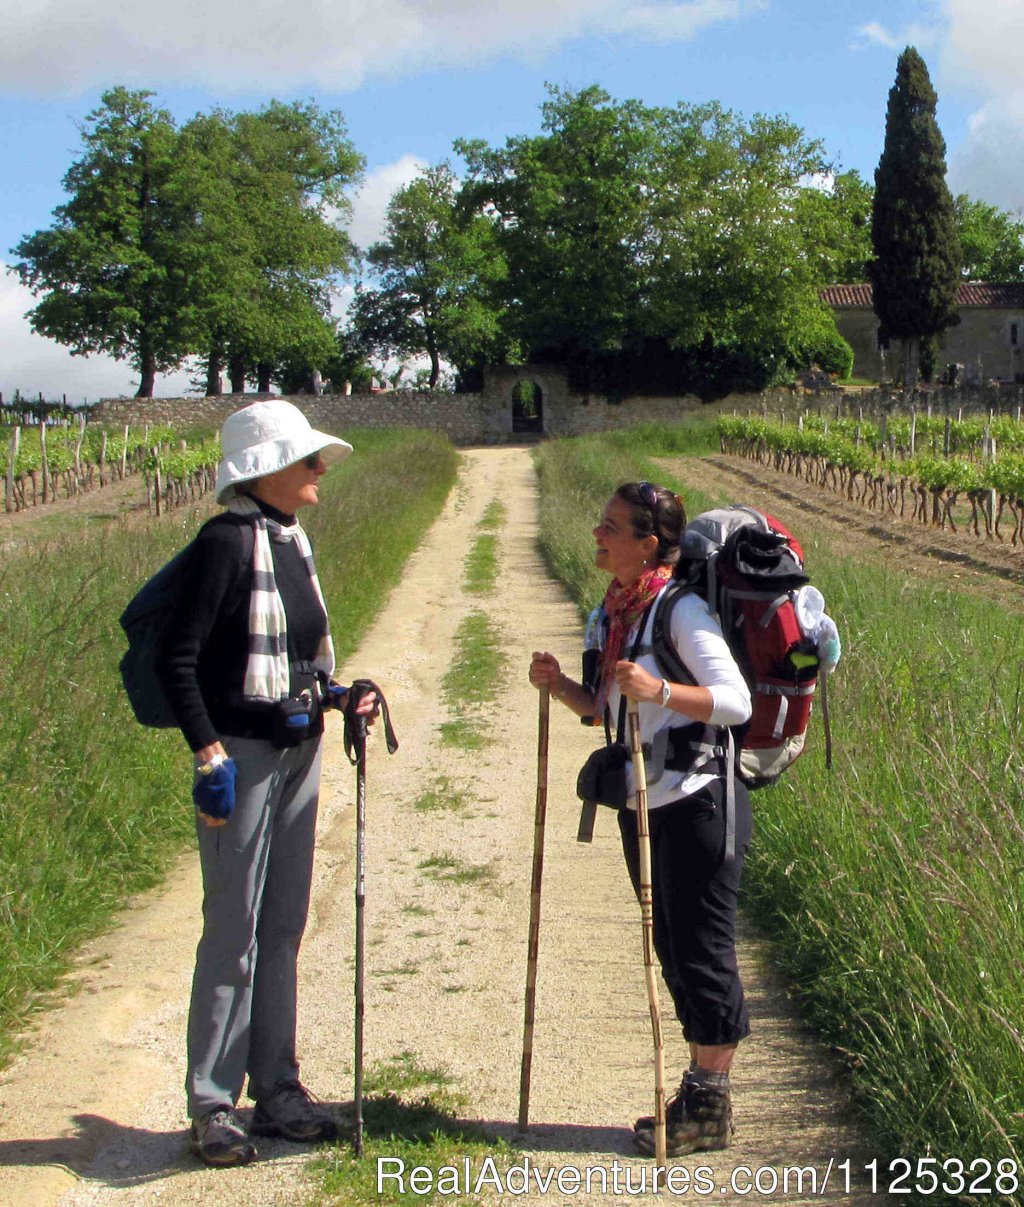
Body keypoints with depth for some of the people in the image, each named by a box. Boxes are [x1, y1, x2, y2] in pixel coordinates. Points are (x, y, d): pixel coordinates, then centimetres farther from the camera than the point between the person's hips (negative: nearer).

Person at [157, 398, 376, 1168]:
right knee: (234, 929, -2)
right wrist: (209, 757, -20)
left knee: (283, 927, 13)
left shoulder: (292, 538, 11)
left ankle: (276, 1090, 24)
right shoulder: (228, 540, -14)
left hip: (299, 751, 8)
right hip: (242, 752, -8)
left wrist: (335, 694, 4)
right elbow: (178, 659, -17)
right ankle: (212, 1104, 10)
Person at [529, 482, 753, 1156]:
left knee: (701, 952, 0)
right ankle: (703, 1094, 28)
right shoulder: (617, 609, 11)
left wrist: (660, 690, -34)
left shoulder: (681, 609, -14)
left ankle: (708, 1110, 12)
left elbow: (736, 702, -21)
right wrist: (560, 686, 1)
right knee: (675, 952, 15)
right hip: (644, 807, 9)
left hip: (696, 804, -9)